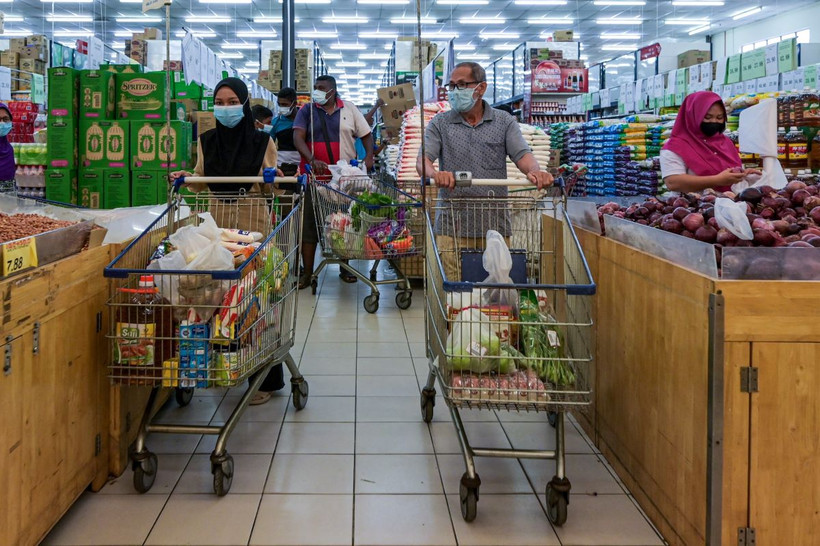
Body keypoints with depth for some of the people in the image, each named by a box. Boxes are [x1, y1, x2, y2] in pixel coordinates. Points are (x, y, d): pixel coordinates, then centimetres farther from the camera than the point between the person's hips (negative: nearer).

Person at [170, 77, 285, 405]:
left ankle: (266, 379, 3)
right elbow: (200, 184, 15)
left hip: (253, 222, -3)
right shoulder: (207, 141, 9)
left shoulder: (262, 141, 0)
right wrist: (184, 179, -5)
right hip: (217, 222, 3)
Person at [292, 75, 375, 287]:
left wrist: (369, 156, -7)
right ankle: (307, 272, 2)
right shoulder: (307, 111, 4)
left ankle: (344, 268, 21)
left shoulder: (350, 110, 8)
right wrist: (312, 160, -24)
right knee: (310, 223, -2)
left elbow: (366, 135, 12)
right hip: (316, 175, -1)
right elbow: (298, 138, -8)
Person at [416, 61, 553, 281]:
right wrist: (434, 173, -28)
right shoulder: (440, 124, 10)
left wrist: (535, 171, -26)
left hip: (494, 227, 1)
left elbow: (522, 155, -1)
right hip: (452, 227, 0)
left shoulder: (504, 122, 11)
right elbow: (423, 159, -3)